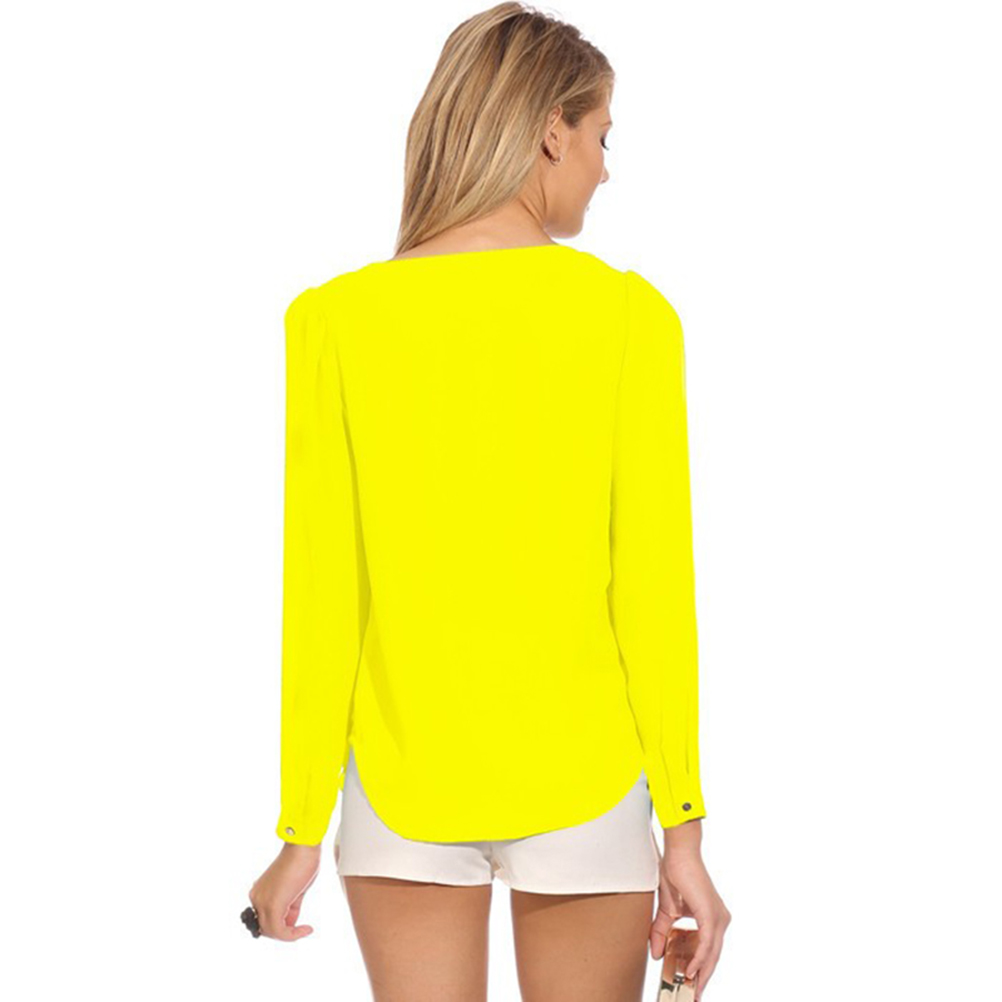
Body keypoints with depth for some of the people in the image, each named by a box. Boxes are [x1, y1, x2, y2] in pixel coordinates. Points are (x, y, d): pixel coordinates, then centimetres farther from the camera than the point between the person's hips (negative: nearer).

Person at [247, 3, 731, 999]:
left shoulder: (333, 320, -5)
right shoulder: (627, 315, -9)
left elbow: (323, 595, -6)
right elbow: (654, 589, -9)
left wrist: (301, 832, 1)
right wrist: (683, 830, -2)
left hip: (402, 777, 1)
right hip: (581, 774, -1)